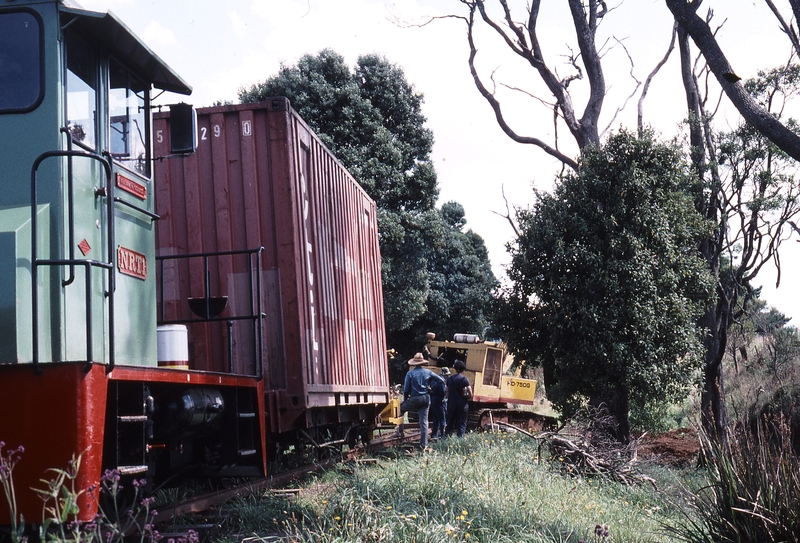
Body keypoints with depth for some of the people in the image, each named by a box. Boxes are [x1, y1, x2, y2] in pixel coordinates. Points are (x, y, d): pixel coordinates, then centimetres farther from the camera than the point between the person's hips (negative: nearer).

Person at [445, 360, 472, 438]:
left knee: (450, 423, 14)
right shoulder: (464, 379, -8)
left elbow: (447, 392, 3)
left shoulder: (450, 379, 2)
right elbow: (470, 394, -11)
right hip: (462, 404, -3)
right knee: (461, 424, 3)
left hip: (451, 404, 3)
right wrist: (465, 397, 7)